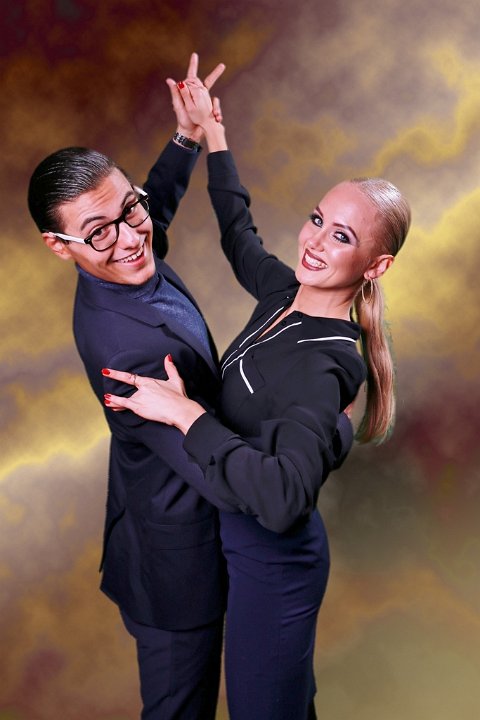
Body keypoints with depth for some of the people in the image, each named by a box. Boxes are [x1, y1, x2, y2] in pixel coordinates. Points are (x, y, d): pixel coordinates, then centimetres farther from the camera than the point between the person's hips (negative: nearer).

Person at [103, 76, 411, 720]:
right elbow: (237, 230, 13)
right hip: (250, 540, 8)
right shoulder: (286, 293, -6)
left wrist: (185, 412, -35)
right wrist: (210, 128, 19)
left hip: (272, 559, -8)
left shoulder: (324, 364, -30)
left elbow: (284, 497, -42)